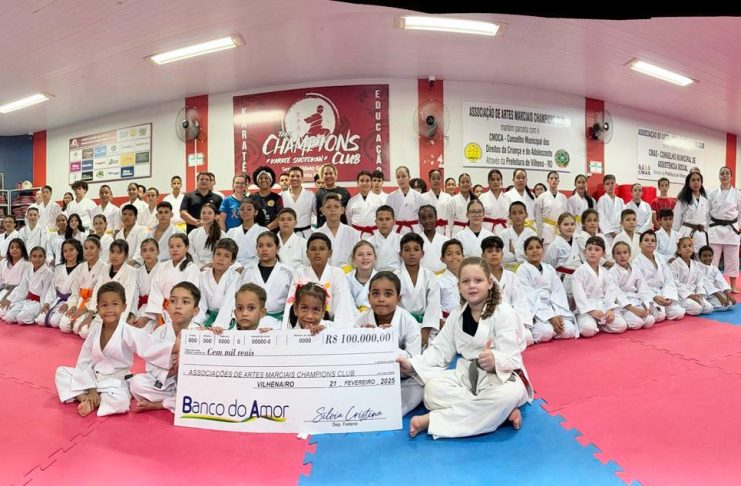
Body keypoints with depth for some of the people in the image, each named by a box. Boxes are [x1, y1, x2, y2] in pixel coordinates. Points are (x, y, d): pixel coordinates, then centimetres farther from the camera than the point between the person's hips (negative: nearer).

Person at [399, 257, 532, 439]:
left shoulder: (504, 313, -12)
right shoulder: (456, 316, 5)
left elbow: (511, 357, -19)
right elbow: (440, 350, 4)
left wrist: (495, 360, -43)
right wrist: (413, 365, -12)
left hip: (501, 375, -4)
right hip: (467, 375, 4)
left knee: (509, 395, -39)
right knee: (434, 388, -24)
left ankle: (433, 419, -32)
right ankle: (502, 413, -20)